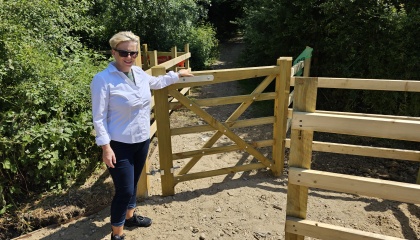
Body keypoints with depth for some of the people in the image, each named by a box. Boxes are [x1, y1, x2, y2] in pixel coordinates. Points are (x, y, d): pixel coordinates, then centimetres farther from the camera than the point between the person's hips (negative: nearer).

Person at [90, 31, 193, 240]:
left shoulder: (139, 73, 1)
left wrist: (177, 75, 31)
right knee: (124, 190, -2)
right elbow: (99, 117, -16)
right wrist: (105, 147, -18)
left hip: (142, 140, 7)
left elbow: (157, 82, 24)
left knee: (133, 183, 22)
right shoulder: (103, 80, -18)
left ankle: (129, 216, 45)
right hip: (120, 144, -7)